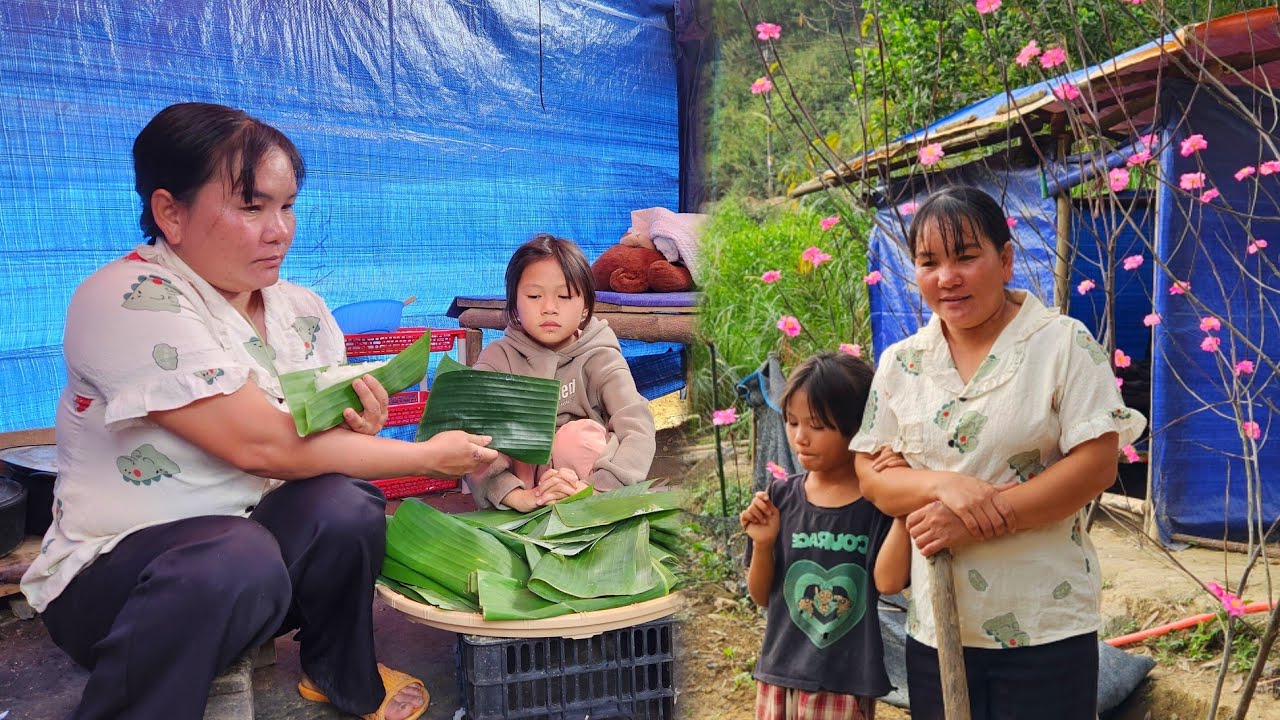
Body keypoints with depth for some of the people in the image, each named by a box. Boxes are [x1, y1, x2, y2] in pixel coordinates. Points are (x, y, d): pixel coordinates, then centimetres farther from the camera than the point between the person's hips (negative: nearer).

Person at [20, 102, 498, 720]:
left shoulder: (301, 309, 1)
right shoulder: (128, 300, -21)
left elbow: (322, 434, 7)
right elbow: (262, 445, -29)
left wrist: (359, 428, -18)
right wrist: (427, 456, -22)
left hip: (249, 534, 7)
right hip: (112, 571, -6)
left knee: (344, 506, -23)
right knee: (239, 562, -36)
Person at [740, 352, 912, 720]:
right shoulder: (781, 497, -2)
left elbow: (888, 581, -23)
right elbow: (762, 596, 4)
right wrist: (762, 544, -14)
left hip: (846, 684, -3)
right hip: (779, 675, 3)